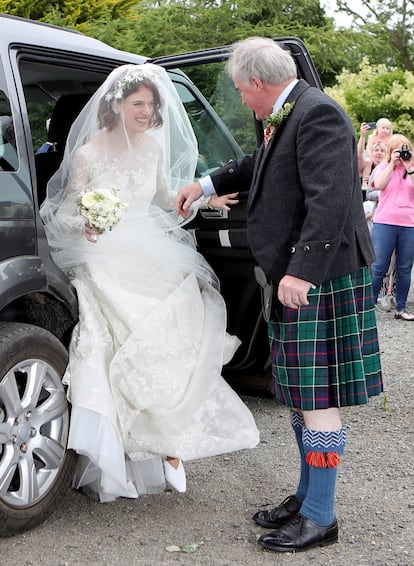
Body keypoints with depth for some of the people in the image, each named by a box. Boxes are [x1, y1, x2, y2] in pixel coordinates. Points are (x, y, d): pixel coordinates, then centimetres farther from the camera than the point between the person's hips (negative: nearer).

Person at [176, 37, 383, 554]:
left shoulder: (317, 114, -16)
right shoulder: (287, 118, 14)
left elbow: (330, 201, -26)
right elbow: (260, 165, 34)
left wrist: (302, 272, -28)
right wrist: (206, 185, 37)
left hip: (319, 279, -10)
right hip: (295, 277, 10)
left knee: (316, 398, -2)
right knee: (300, 395, 17)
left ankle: (320, 518, 12)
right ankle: (308, 497, 31)